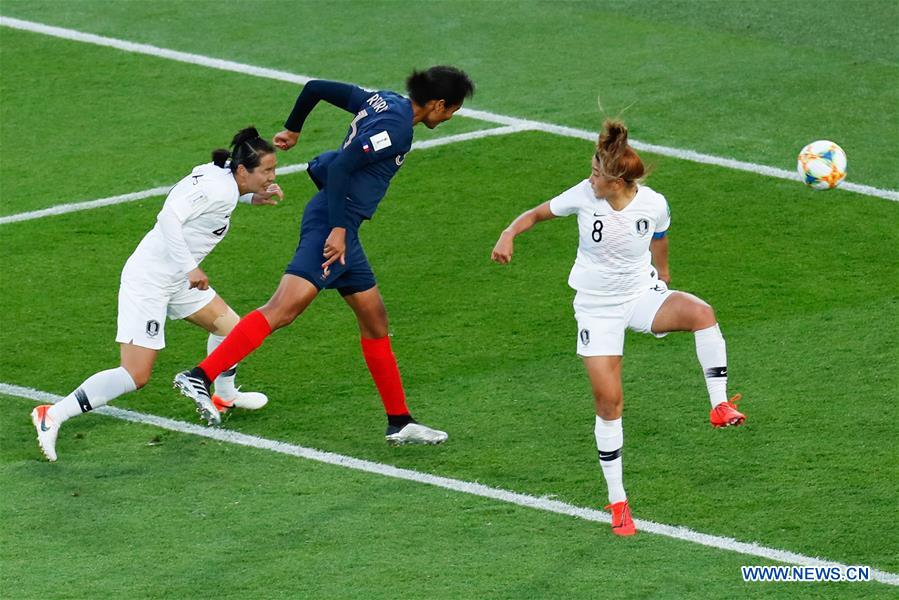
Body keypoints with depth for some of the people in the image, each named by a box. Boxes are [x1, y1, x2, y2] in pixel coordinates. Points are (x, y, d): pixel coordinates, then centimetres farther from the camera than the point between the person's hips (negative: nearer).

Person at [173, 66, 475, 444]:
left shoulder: (382, 102, 13)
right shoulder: (396, 127, -14)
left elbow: (316, 88, 19)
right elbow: (340, 168, -21)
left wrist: (293, 128, 36)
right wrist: (338, 229, -23)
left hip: (339, 225, 11)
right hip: (334, 223, -11)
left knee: (375, 320, 15)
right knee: (284, 309, -20)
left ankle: (400, 423, 22)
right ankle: (200, 377, -28)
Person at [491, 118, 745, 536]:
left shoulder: (653, 205, -14)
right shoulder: (584, 196, -15)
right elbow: (538, 213, 0)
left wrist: (662, 278, 24)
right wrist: (509, 234, -19)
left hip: (642, 295, 0)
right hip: (596, 308, 0)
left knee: (701, 313, -32)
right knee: (608, 402, -5)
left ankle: (720, 406, -23)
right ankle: (617, 501, 9)